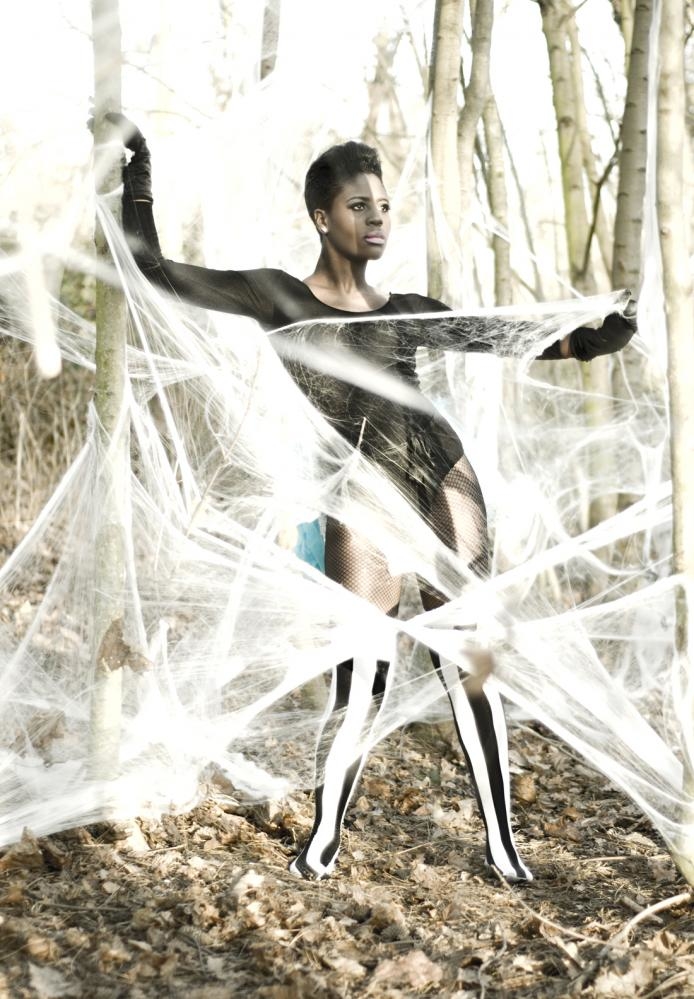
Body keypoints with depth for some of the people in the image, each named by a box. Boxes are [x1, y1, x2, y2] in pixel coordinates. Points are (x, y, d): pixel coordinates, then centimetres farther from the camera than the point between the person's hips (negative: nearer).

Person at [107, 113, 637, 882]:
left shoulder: (409, 314, 15)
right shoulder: (280, 299, 4)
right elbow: (155, 267, 4)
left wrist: (597, 338, 4)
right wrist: (139, 172, 0)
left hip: (448, 484, 4)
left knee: (469, 662, 5)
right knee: (360, 688, -5)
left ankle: (501, 841, 16)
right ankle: (324, 837, 18)